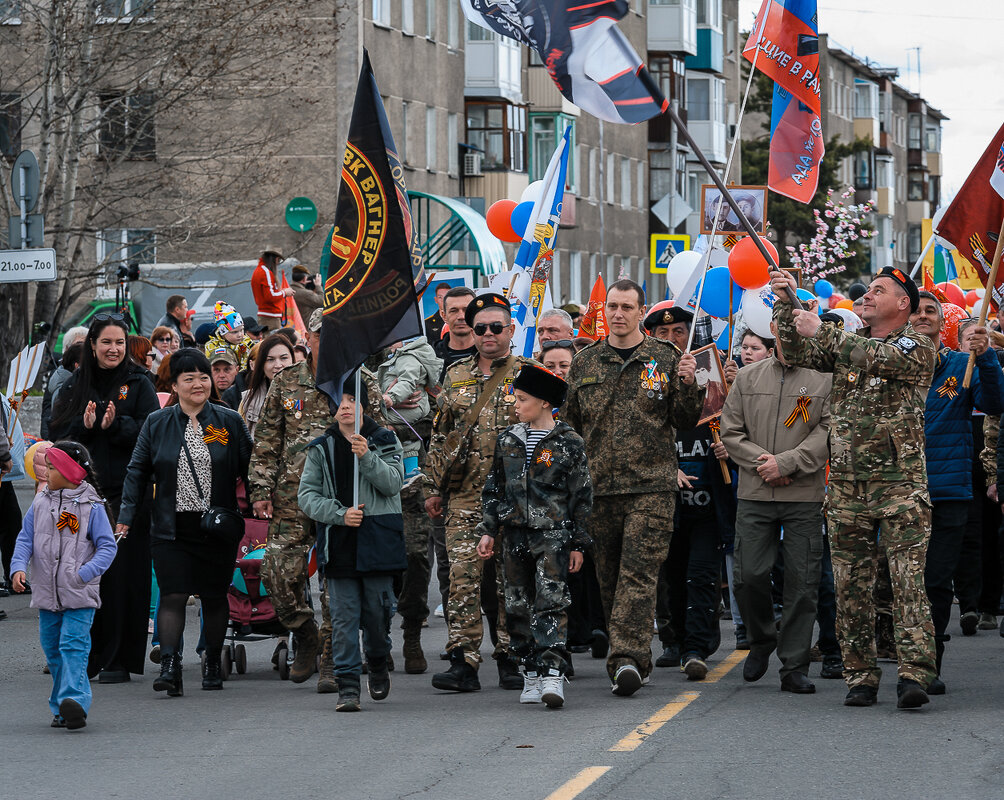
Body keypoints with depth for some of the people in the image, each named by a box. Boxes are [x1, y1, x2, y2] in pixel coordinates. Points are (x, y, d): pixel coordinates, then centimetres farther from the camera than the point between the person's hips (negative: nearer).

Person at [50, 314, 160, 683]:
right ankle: (87, 656, 11)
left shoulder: (138, 384, 3)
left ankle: (119, 660, 2)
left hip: (127, 493, -3)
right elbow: (58, 433, 6)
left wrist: (117, 425, -20)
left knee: (121, 573, -4)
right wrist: (84, 426, -12)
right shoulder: (76, 386, 11)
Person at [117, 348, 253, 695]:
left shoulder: (230, 422, 3)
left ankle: (213, 664, 24)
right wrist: (125, 518, 1)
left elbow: (249, 469, 6)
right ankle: (170, 667, -16)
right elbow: (137, 472, 7)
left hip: (218, 527, 0)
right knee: (173, 595, -11)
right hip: (172, 529, 0)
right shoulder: (157, 424, 5)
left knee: (215, 597, 9)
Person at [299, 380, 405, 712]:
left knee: (378, 610, 4)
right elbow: (307, 495, 3)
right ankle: (348, 686, -1)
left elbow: (393, 483, -6)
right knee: (343, 616, -3)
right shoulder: (321, 449, 7)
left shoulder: (385, 441, 6)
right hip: (338, 544, 1)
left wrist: (367, 457, -20)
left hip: (378, 542, -1)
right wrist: (340, 514, -12)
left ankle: (379, 662, 32)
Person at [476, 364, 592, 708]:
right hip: (515, 534, 5)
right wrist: (488, 531, 9)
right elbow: (494, 489, 16)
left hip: (553, 534, -5)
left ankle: (552, 674, -19)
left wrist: (578, 543, 0)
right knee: (519, 605, 6)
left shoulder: (568, 443, -2)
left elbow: (581, 495, 1)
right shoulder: (508, 440, 10)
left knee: (551, 602, -14)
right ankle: (531, 675, 15)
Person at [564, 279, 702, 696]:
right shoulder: (585, 364, 13)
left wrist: (687, 384, -11)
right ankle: (632, 657, 19)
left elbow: (686, 421, 6)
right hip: (598, 486, 4)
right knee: (609, 576, 8)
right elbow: (570, 424, 19)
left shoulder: (665, 360, 5)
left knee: (639, 573, -13)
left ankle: (628, 657, -21)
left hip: (651, 485, -4)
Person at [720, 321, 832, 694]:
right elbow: (730, 430, 8)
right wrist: (762, 462, -7)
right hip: (754, 495, 2)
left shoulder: (824, 380, 1)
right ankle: (761, 641, 26)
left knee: (802, 582, -1)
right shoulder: (748, 377, 10)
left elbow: (827, 432, -6)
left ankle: (795, 667, 6)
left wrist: (786, 463, -15)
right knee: (748, 576, -1)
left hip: (805, 496, -2)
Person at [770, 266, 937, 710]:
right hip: (847, 485, 5)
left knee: (909, 581, -11)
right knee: (851, 585, 5)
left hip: (901, 483, -5)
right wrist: (786, 306, -8)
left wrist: (821, 330, -16)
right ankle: (860, 676, 11)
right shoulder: (847, 342, 15)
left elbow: (877, 357, -19)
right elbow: (796, 352, 5)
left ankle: (914, 674, -15)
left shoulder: (918, 348, -1)